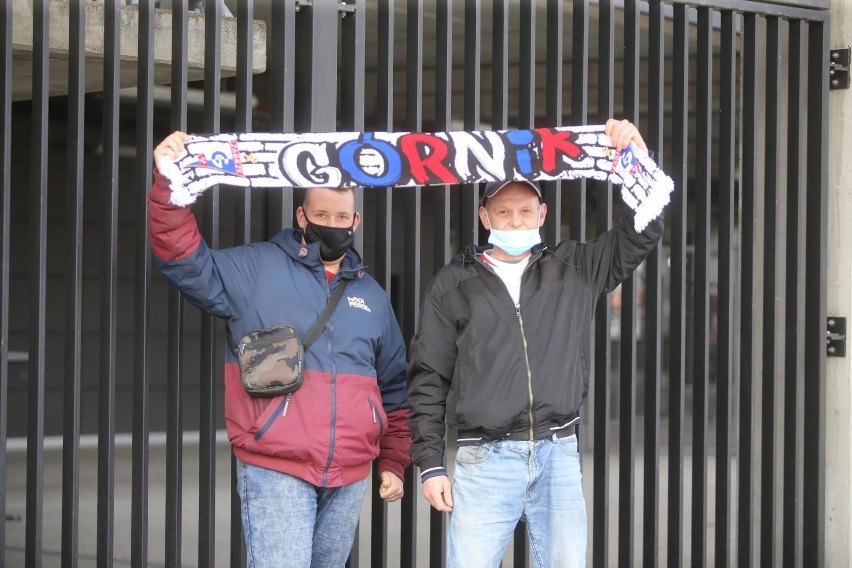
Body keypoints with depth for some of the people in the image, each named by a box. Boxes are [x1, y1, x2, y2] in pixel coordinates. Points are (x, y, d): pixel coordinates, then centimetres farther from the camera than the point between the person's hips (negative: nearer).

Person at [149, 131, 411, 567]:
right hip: (274, 472, -5)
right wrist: (169, 186, -22)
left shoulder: (371, 295, 17)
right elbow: (187, 262, -10)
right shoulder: (258, 269, 3)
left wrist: (393, 463, 17)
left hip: (349, 478, 5)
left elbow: (394, 390, 22)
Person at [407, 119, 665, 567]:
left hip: (558, 459, 2)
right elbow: (428, 380, 7)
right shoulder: (453, 285, 8)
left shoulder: (575, 269, 13)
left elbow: (641, 236, 6)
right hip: (484, 462, -2)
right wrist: (430, 464, 1)